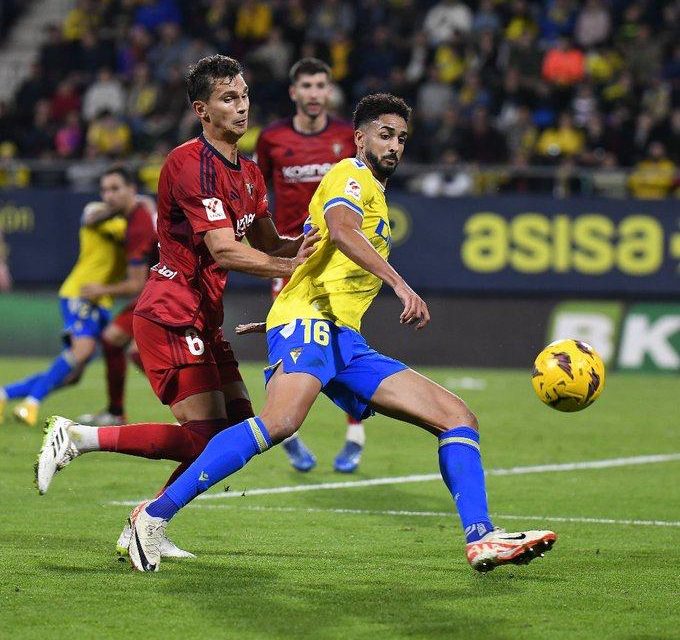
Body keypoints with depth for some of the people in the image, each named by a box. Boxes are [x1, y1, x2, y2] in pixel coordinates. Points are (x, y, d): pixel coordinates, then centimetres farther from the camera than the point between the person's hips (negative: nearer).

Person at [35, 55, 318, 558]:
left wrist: (303, 245, -4)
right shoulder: (193, 164, -17)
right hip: (171, 318, -10)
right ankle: (76, 438, -4)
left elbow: (268, 244, 17)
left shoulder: (248, 172, 13)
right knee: (205, 438, -14)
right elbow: (224, 251, -23)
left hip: (203, 321, 10)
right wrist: (291, 266, -19)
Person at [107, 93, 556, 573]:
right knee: (281, 421, -35)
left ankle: (480, 539, -6)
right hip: (309, 320, -10)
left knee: (457, 417, 2)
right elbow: (341, 230, -21)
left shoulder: (377, 198, 30)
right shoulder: (352, 175, 1)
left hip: (346, 341, 10)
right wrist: (400, 284, -32)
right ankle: (156, 514, -31)